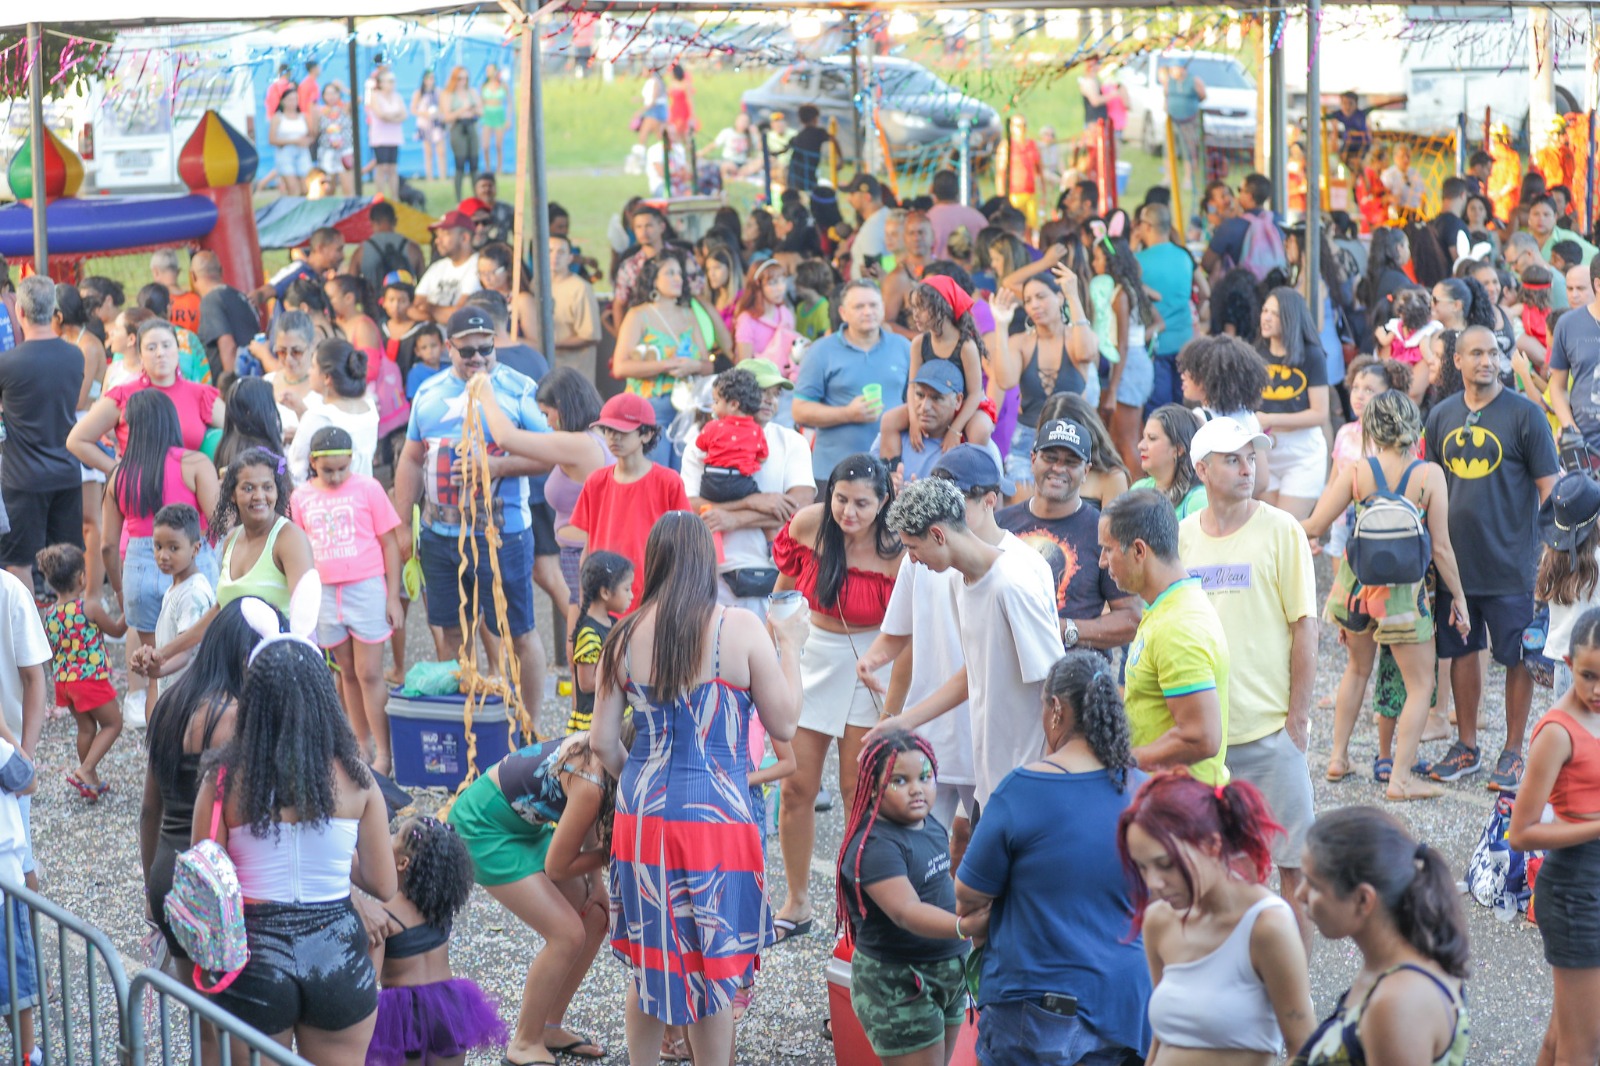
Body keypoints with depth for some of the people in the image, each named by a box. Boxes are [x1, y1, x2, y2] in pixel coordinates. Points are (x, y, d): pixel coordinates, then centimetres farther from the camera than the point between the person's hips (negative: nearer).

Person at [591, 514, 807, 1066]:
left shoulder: (625, 637, 0)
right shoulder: (739, 628, -10)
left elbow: (603, 743, 3)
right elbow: (784, 723, -3)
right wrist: (790, 646, 10)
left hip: (642, 814, 4)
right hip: (714, 817, -3)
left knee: (648, 964, 17)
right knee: (713, 968, 9)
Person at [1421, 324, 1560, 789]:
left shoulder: (1524, 413, -6)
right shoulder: (1441, 415, 7)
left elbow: (1550, 486, -5)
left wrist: (1546, 551, -10)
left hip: (1510, 563, -4)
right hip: (1455, 557, 4)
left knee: (1517, 658, 3)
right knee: (1462, 651, 12)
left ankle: (1513, 752, 15)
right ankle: (1466, 747, 25)